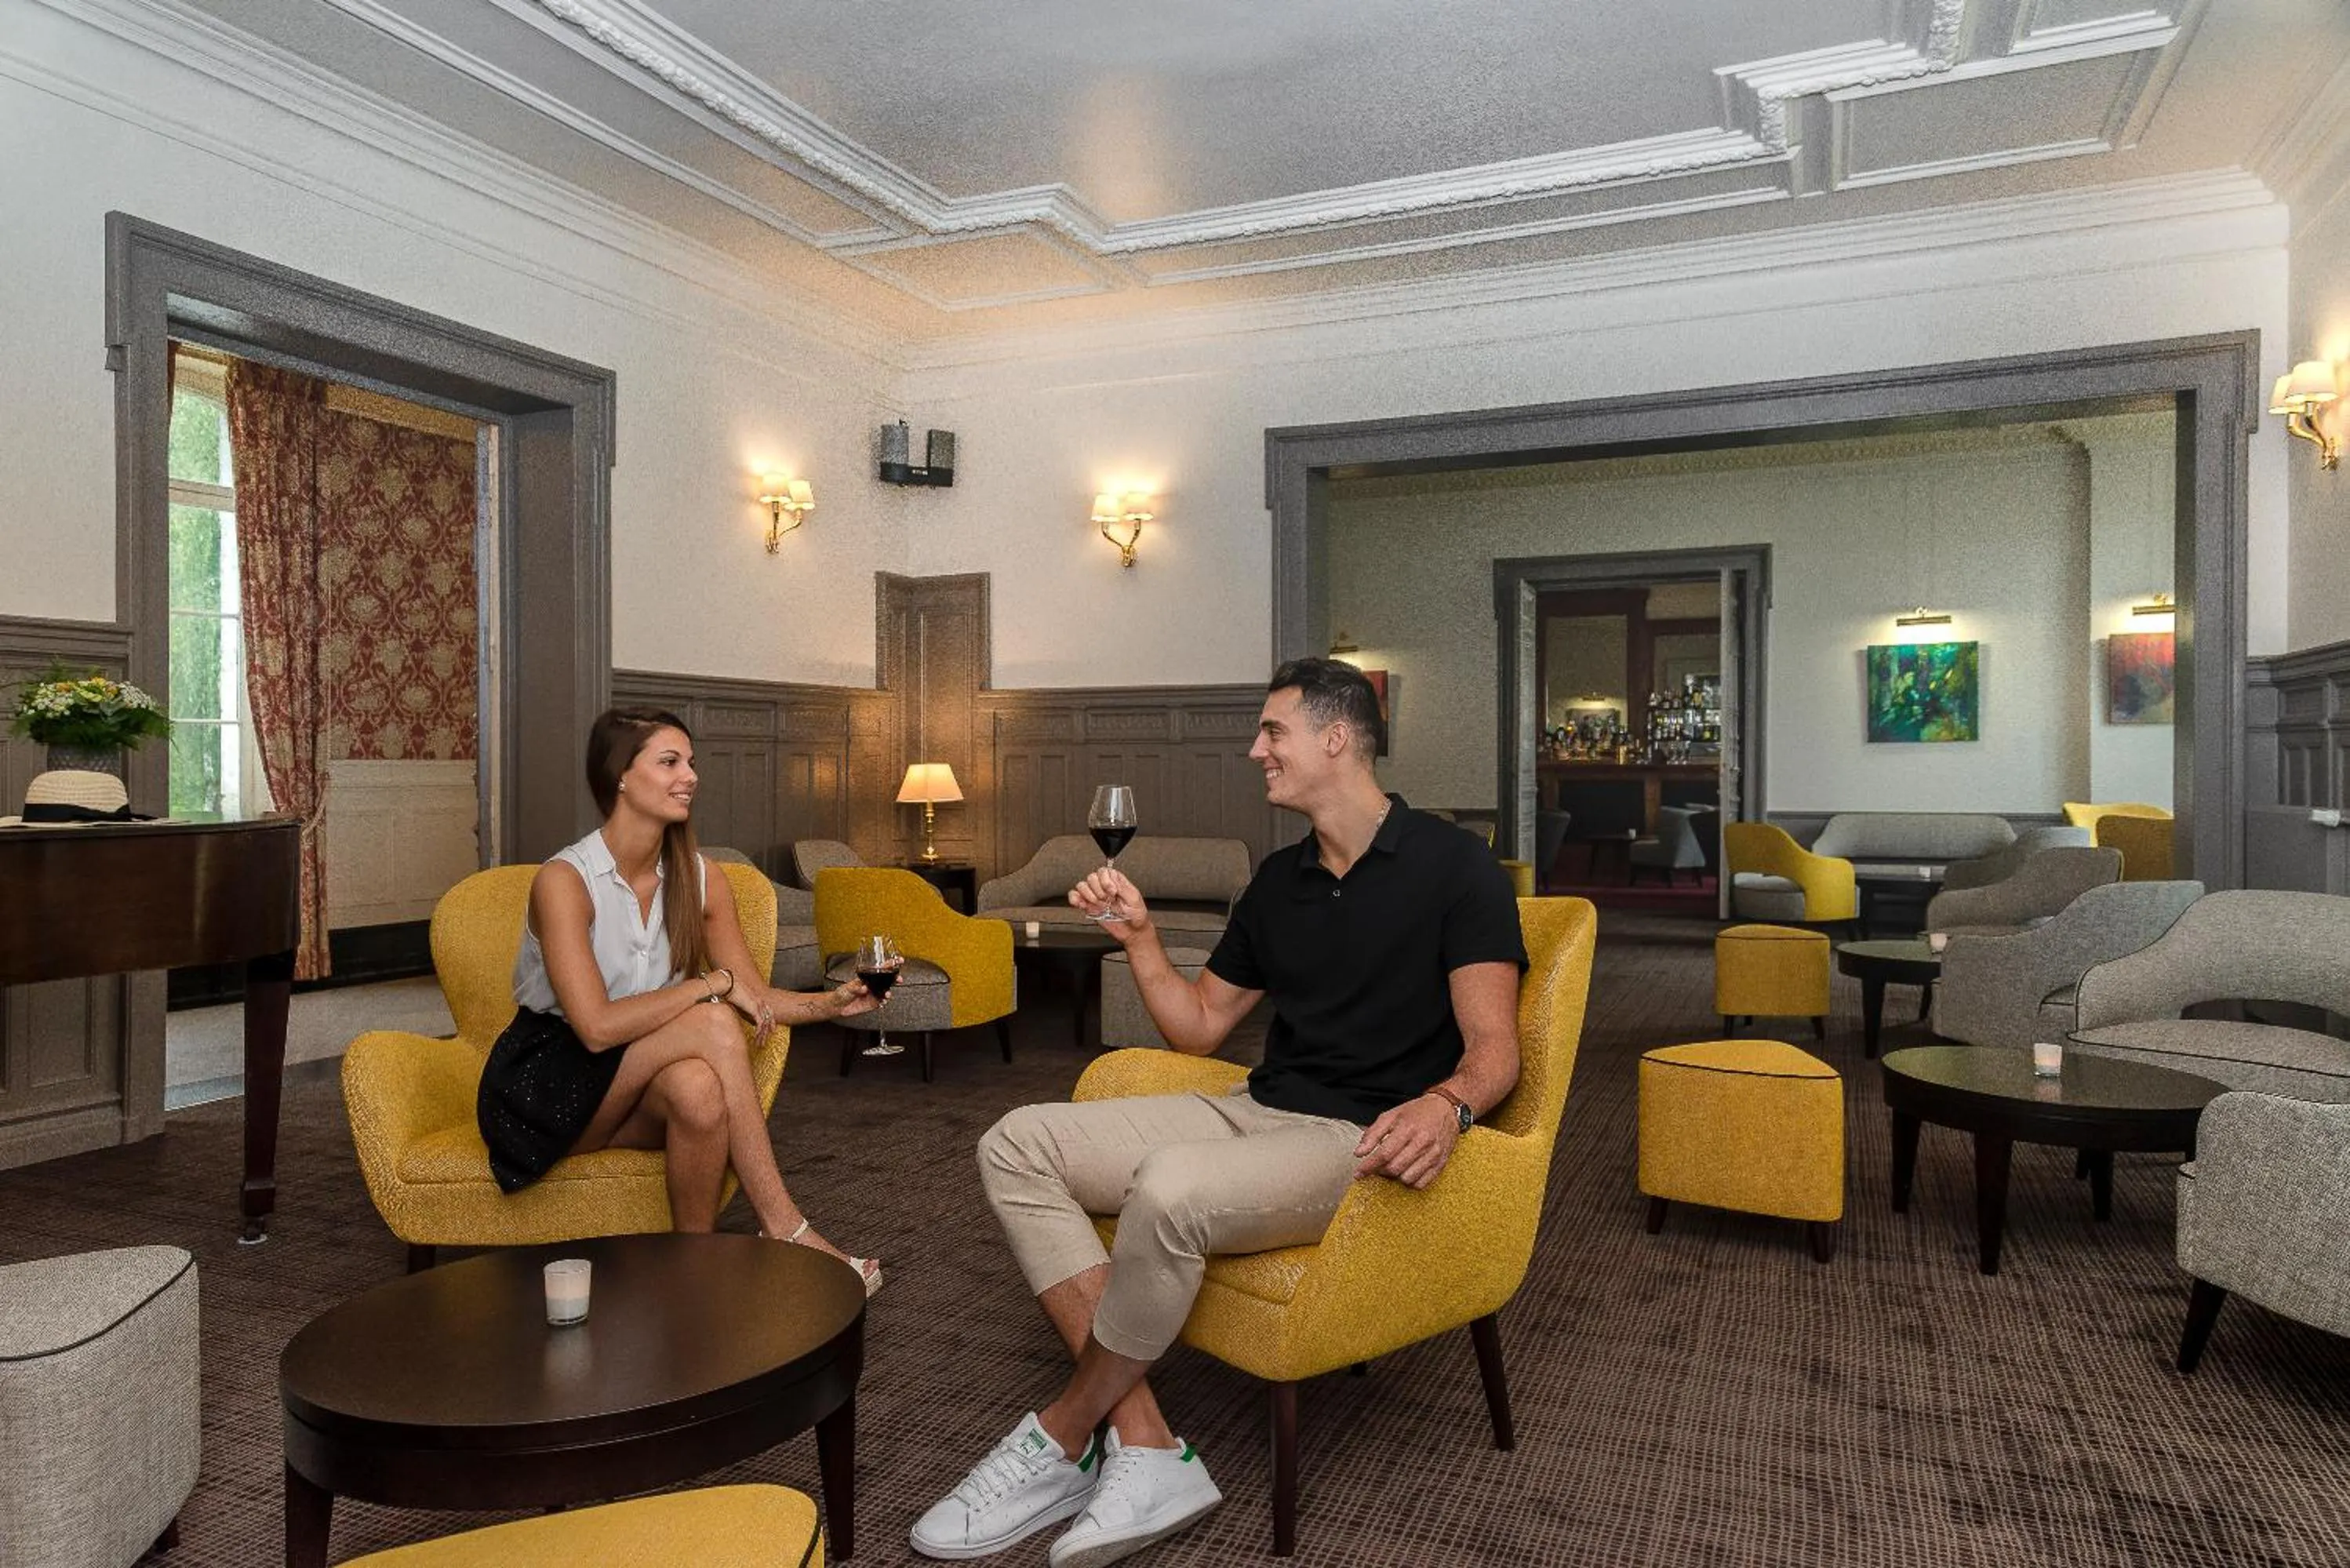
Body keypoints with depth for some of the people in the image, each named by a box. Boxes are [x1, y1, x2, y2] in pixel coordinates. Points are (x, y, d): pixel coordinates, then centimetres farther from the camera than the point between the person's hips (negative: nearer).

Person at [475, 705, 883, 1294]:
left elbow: (756, 997, -1)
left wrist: (831, 1002, -19)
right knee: (711, 1024, -30)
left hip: (641, 1089, 4)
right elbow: (597, 1026, -27)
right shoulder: (564, 880, -18)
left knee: (698, 1086, -35)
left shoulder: (700, 878, -1)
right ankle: (784, 1229, -24)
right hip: (547, 1086, -4)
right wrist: (713, 984, -25)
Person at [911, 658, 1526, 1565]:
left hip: (1363, 1142, -8)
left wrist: (1446, 1105, -35)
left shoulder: (1453, 867, -5)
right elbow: (1198, 1027, 21)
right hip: (1256, 1113, 8)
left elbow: (1493, 1046, -13)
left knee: (1171, 1186, -36)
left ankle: (1064, 1439, -9)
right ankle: (1145, 1450, -17)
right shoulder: (1279, 880, 16)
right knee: (1016, 1144, -7)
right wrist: (1139, 935, 7)